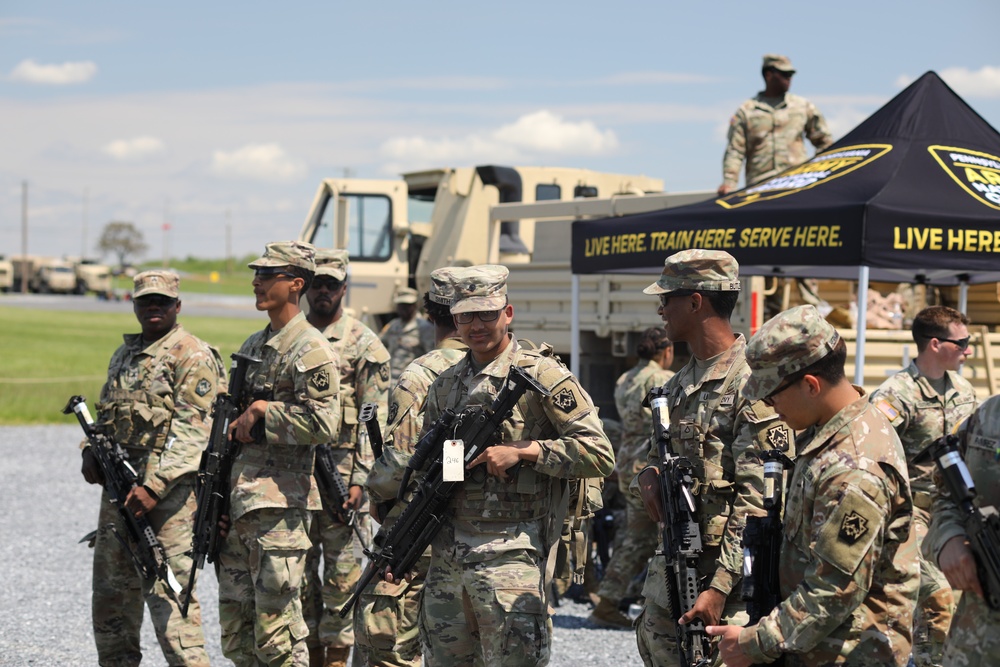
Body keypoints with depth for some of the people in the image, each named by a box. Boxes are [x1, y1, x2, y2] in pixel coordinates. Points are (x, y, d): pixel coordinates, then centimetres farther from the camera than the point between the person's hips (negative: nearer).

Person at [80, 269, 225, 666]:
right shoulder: (123, 355, 19)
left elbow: (191, 430, -16)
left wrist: (154, 486, -24)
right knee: (111, 589, 14)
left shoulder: (193, 357, -8)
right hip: (119, 487, 9)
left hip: (167, 491, -8)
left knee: (166, 591, -12)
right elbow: (107, 414, 27)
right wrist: (92, 451, 6)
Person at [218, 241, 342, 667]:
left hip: (279, 504, -9)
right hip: (238, 501, 9)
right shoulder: (253, 346, 18)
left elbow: (323, 425, -20)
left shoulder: (310, 351, -10)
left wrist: (262, 411, -13)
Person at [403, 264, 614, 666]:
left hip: (511, 556, -6)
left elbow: (599, 455, -10)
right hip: (446, 556, 6)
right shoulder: (444, 387, 15)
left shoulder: (541, 376, -4)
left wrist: (521, 450, -15)